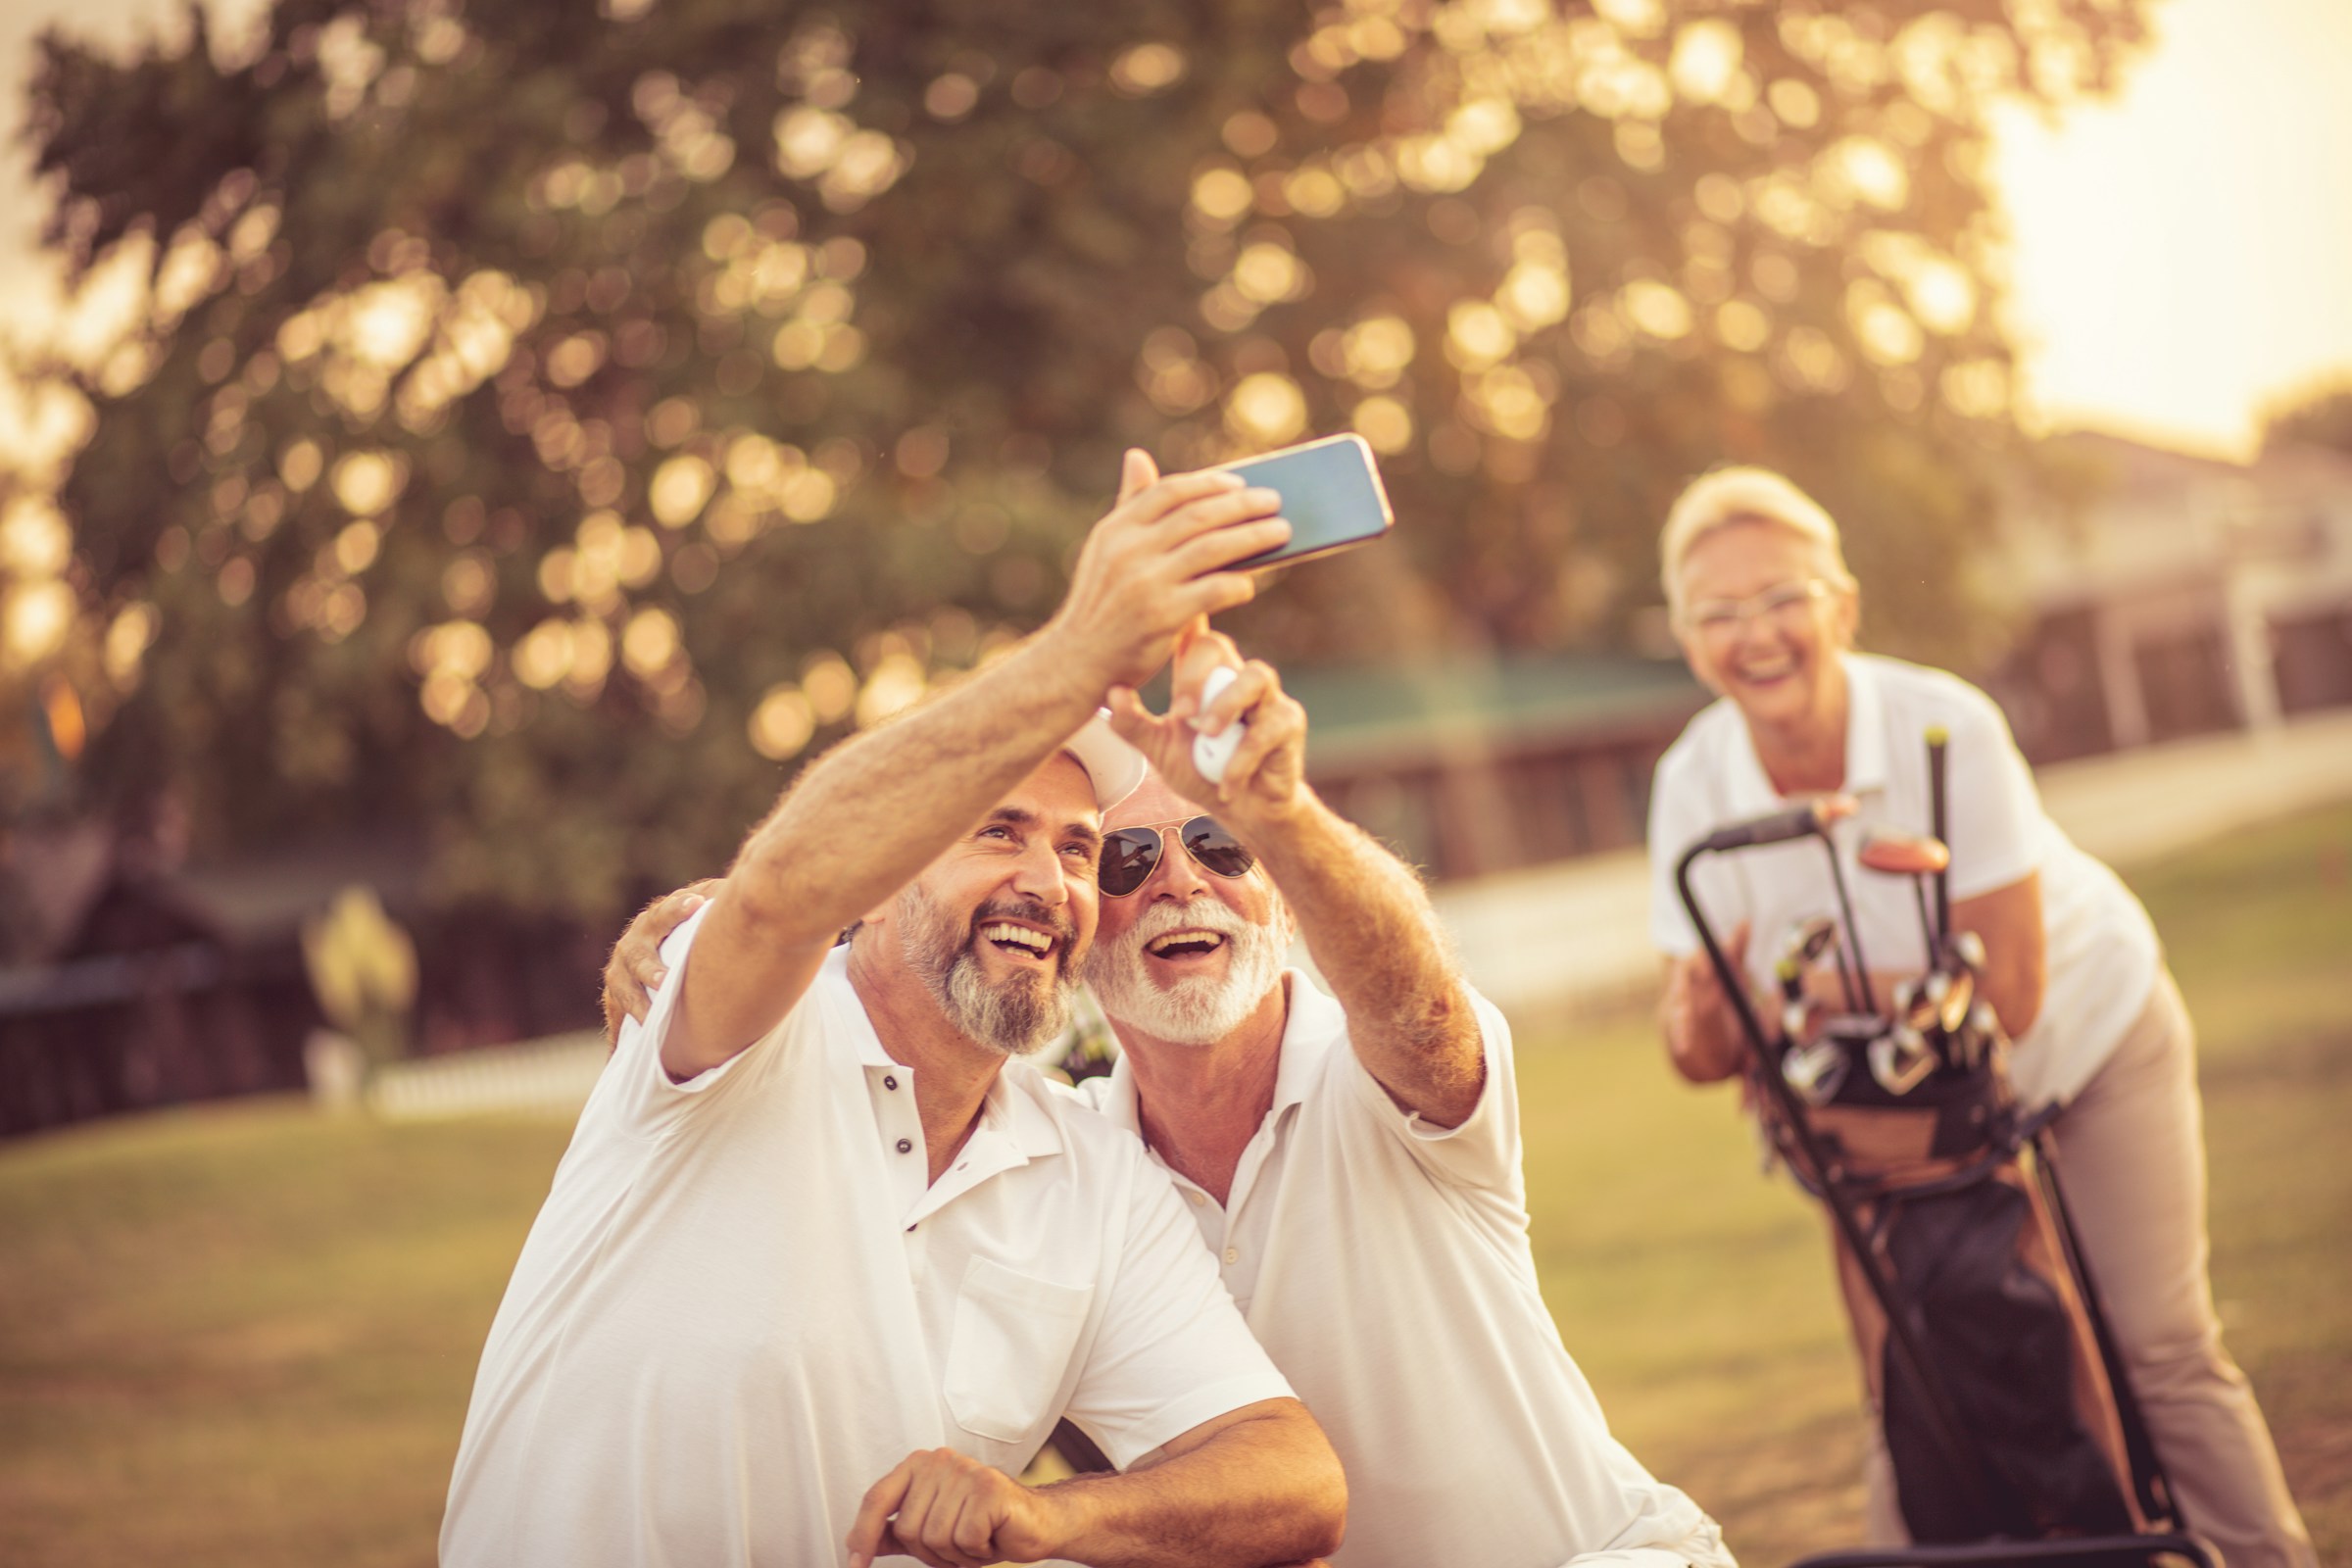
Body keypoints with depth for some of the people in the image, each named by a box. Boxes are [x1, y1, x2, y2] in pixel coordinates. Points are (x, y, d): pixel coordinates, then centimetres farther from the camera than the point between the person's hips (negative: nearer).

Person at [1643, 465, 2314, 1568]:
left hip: (2088, 1033, -3)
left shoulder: (1946, 728, -31)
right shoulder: (1693, 784, -21)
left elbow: (2008, 992, -30)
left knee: (2160, 1346, -5)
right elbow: (1703, 1053, -18)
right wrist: (1707, 1019, -40)